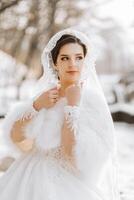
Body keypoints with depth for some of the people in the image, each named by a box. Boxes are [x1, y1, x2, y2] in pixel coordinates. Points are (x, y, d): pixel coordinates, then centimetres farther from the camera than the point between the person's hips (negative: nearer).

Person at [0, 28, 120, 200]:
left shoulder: (92, 100, -12)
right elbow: (16, 139, -1)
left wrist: (72, 105, -19)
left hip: (67, 185, -4)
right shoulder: (45, 94, 3)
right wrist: (37, 106, -13)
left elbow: (75, 154, -20)